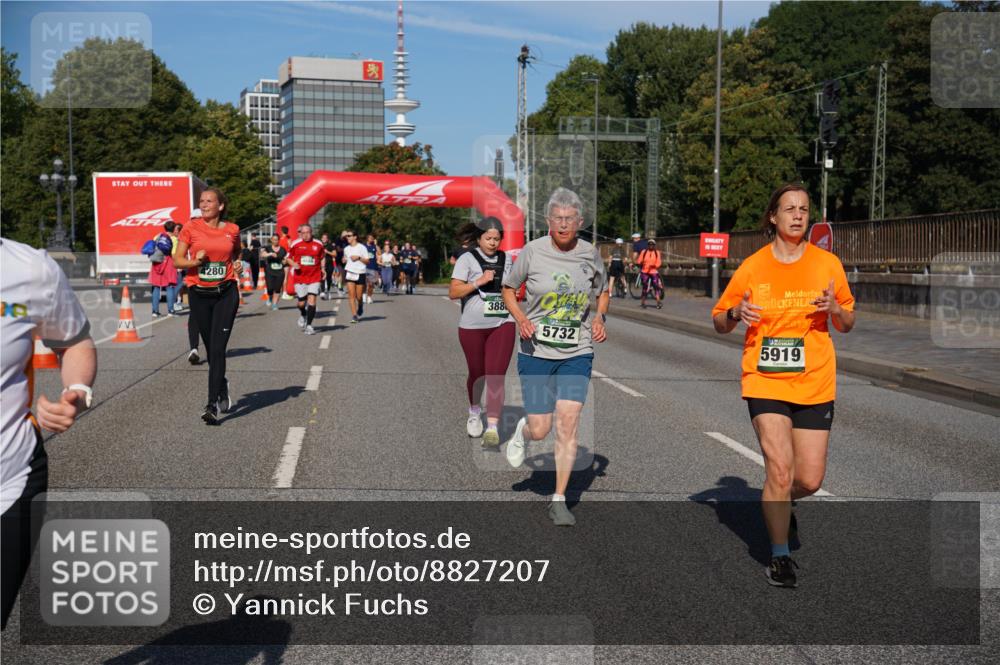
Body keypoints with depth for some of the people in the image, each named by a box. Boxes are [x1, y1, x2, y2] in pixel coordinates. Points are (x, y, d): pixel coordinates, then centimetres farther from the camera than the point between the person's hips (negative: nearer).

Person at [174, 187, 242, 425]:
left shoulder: (232, 230, 3)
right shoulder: (191, 229, -1)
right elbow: (178, 260, 0)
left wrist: (238, 264, 2)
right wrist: (196, 261, -18)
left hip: (226, 293, -1)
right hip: (199, 294, 1)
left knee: (218, 348, -11)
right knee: (210, 348, 13)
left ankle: (212, 405, -13)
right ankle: (222, 386, 40)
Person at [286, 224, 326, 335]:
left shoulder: (318, 244, 3)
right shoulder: (295, 244, 0)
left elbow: (322, 258, 18)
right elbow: (288, 257, 10)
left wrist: (323, 269, 4)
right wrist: (293, 264, -11)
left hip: (315, 277, 0)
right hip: (300, 277, 0)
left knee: (312, 300, -11)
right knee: (302, 302, 6)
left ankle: (309, 325, -4)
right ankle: (303, 315, 41)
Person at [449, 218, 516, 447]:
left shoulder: (505, 259, 9)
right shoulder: (467, 259, -5)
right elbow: (453, 292, -12)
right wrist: (479, 282, -20)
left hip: (502, 325, 2)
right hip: (472, 326, -2)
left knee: (496, 377, -10)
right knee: (477, 374, 13)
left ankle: (492, 428, -12)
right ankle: (474, 412, 41)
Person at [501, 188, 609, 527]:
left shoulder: (590, 254, 1)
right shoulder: (532, 251, -5)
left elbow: (602, 293, 18)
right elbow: (508, 289, 7)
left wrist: (599, 318, -2)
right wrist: (521, 319, -11)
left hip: (577, 354, 1)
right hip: (536, 353, -1)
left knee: (567, 423, -10)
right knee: (540, 431, 0)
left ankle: (559, 501, 3)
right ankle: (522, 431, 40)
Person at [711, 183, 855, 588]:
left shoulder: (827, 264, 3)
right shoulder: (752, 267, 0)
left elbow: (846, 325, 10)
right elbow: (718, 323, 8)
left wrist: (834, 309, -12)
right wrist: (736, 314, -14)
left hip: (815, 384, 2)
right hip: (765, 382, -2)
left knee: (809, 480, 2)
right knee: (779, 469, -13)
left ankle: (779, 502, 39)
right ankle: (780, 556, 7)